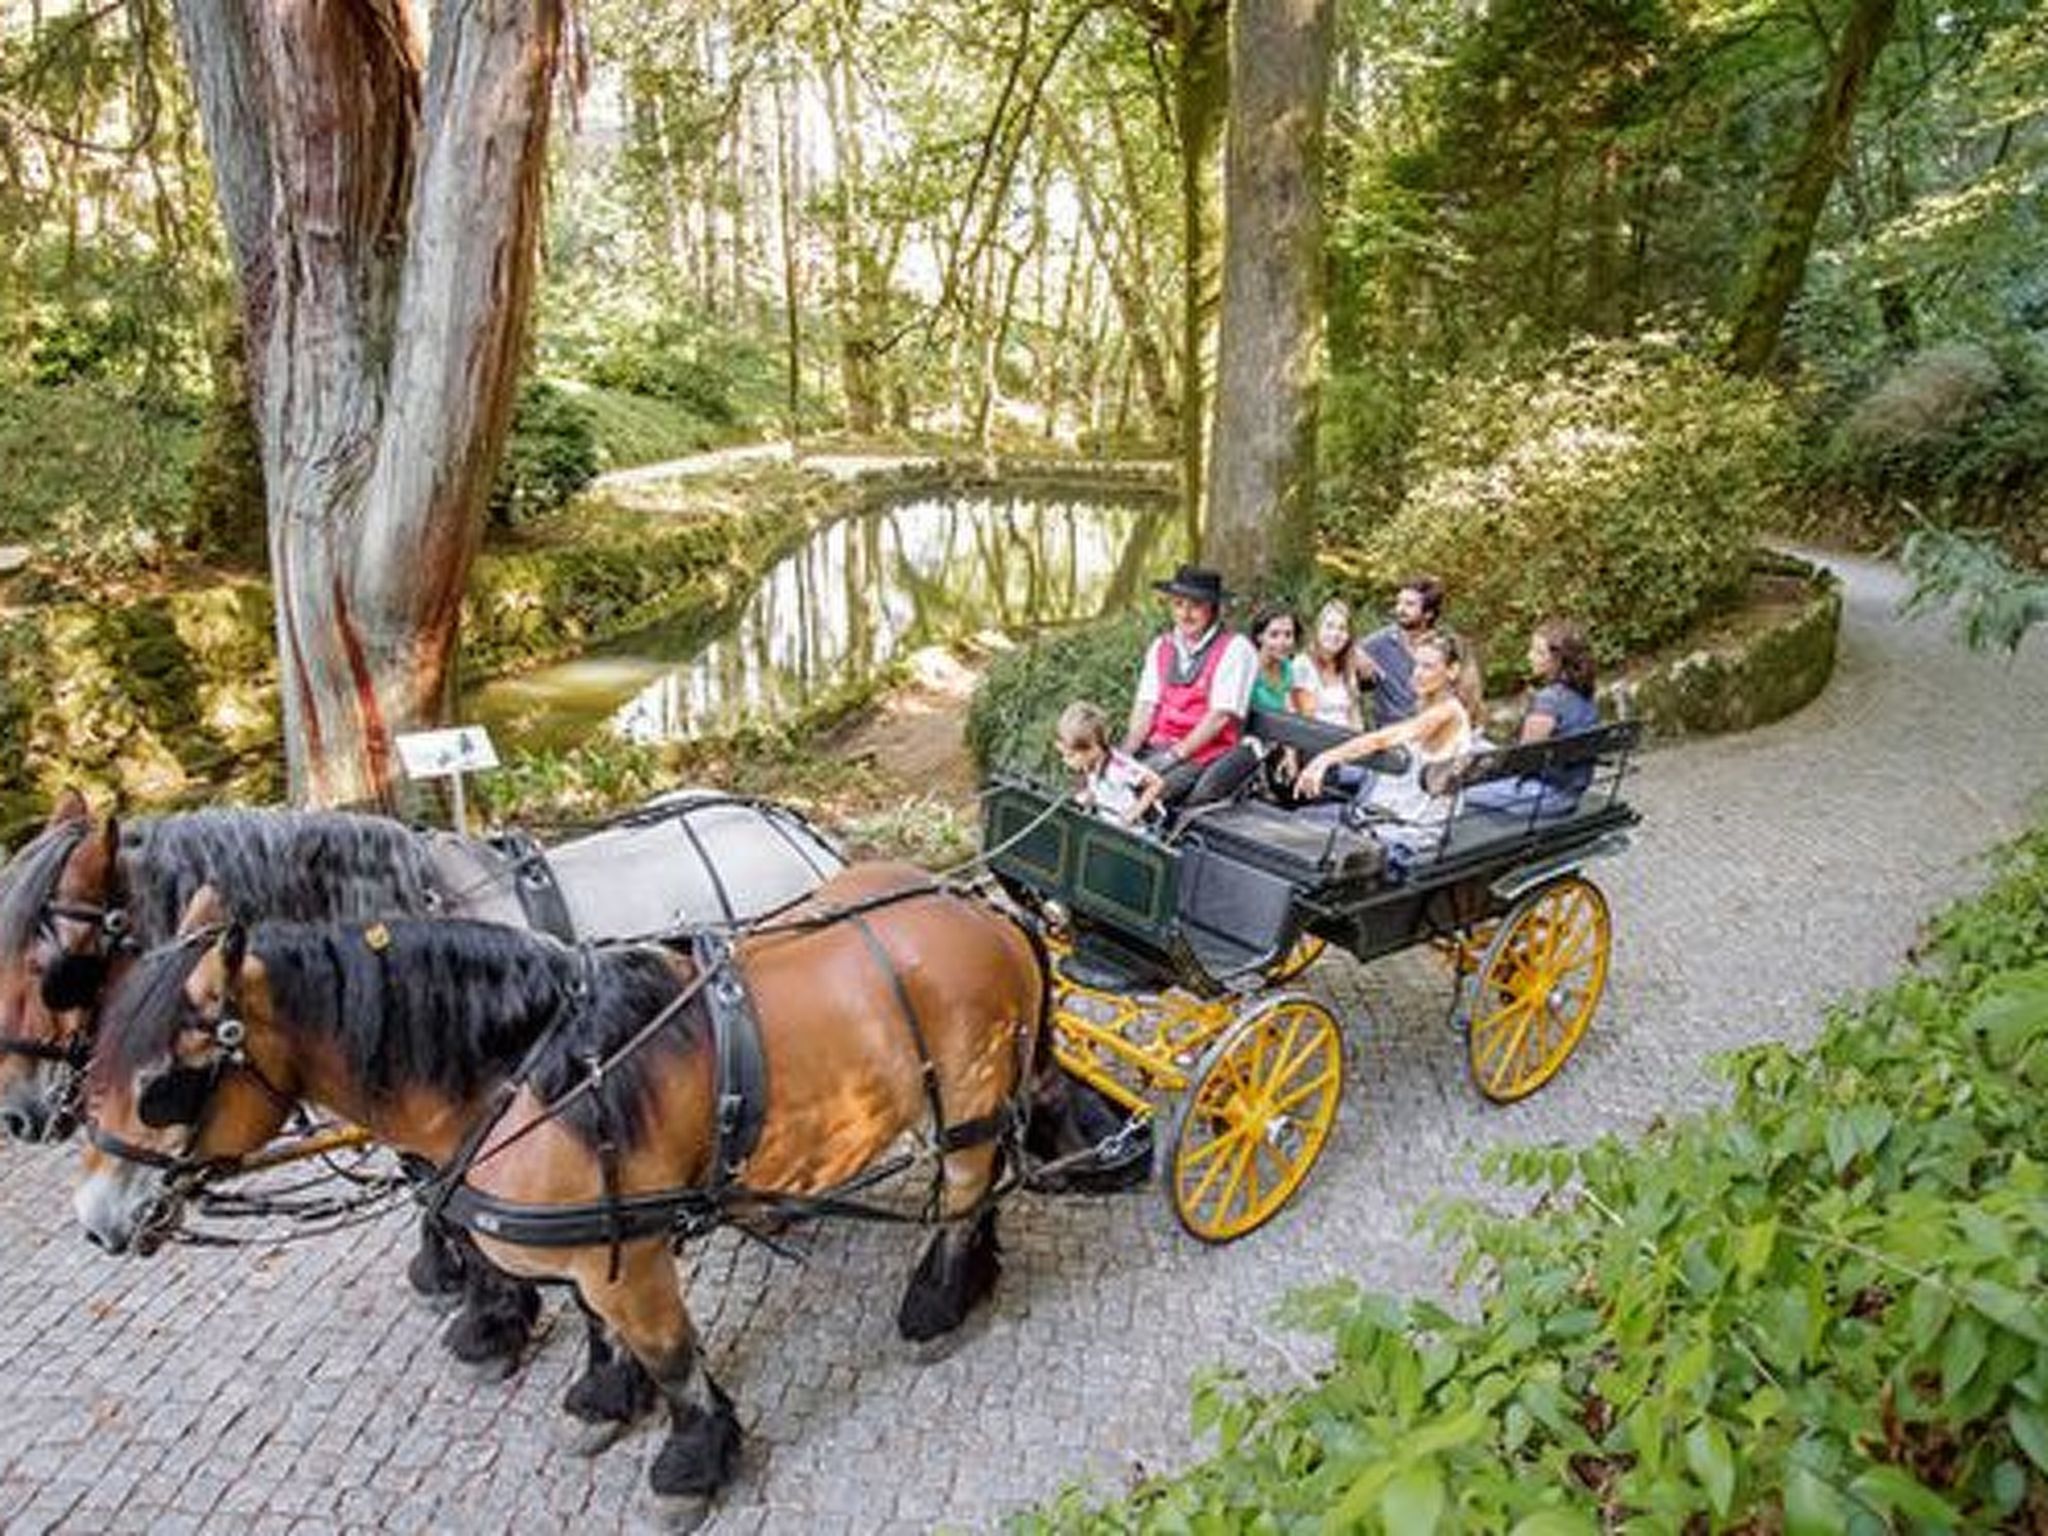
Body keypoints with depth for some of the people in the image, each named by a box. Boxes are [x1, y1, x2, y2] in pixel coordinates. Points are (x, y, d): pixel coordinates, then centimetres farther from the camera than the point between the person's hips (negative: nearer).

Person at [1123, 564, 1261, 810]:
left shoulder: (1235, 649, -3)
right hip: (1159, 747, 5)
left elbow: (1220, 715, -10)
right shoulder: (1161, 647, 15)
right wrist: (1127, 751, -11)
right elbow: (1146, 705, 7)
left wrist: (1174, 754, -17)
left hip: (1206, 754, -5)